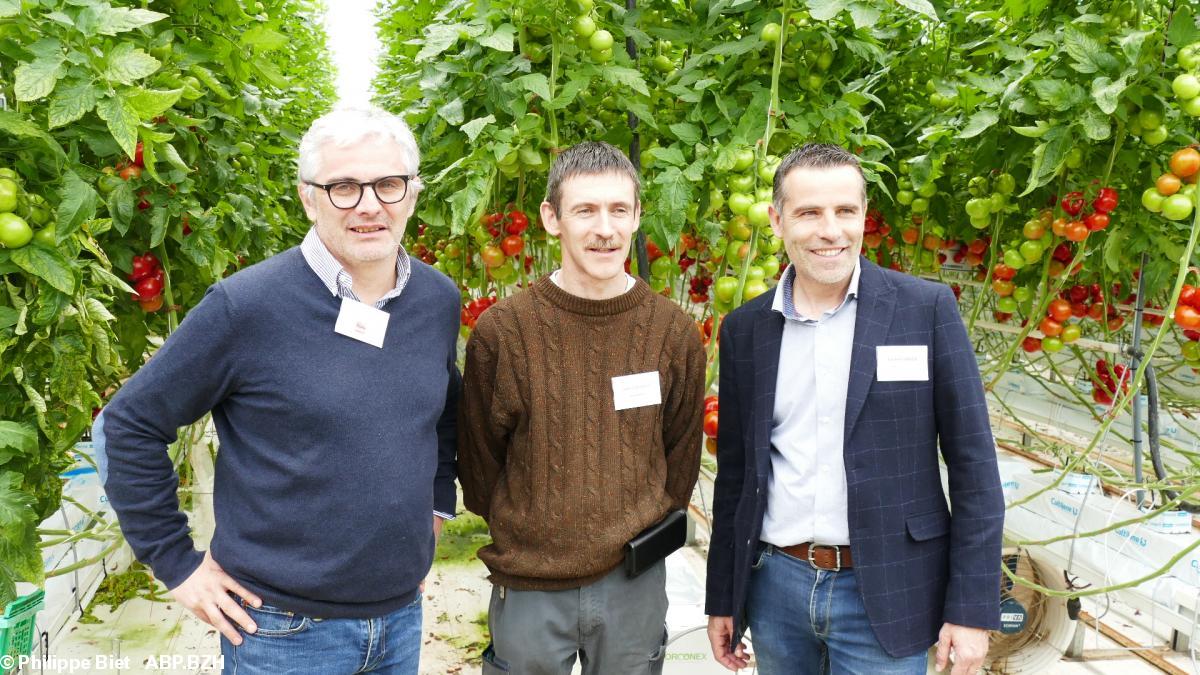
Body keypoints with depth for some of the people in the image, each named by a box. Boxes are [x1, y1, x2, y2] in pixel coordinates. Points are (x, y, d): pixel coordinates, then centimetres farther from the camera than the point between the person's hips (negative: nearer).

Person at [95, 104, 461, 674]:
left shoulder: (439, 300, -1)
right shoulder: (245, 307, -16)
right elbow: (130, 424, -9)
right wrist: (175, 563, -6)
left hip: (402, 615, 5)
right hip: (285, 628, -5)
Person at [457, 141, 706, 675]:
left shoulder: (676, 333, -5)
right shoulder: (500, 330, -10)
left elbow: (681, 452, 7)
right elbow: (478, 456, 1)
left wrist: (645, 532, 6)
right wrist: (524, 533, 5)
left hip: (637, 584, 2)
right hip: (528, 588, -1)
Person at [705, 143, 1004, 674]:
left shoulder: (927, 308, -6)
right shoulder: (745, 328, 3)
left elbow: (973, 466, -6)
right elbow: (734, 472, 9)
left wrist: (972, 609, -9)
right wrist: (722, 599, 11)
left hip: (885, 594, -3)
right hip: (775, 588, 3)